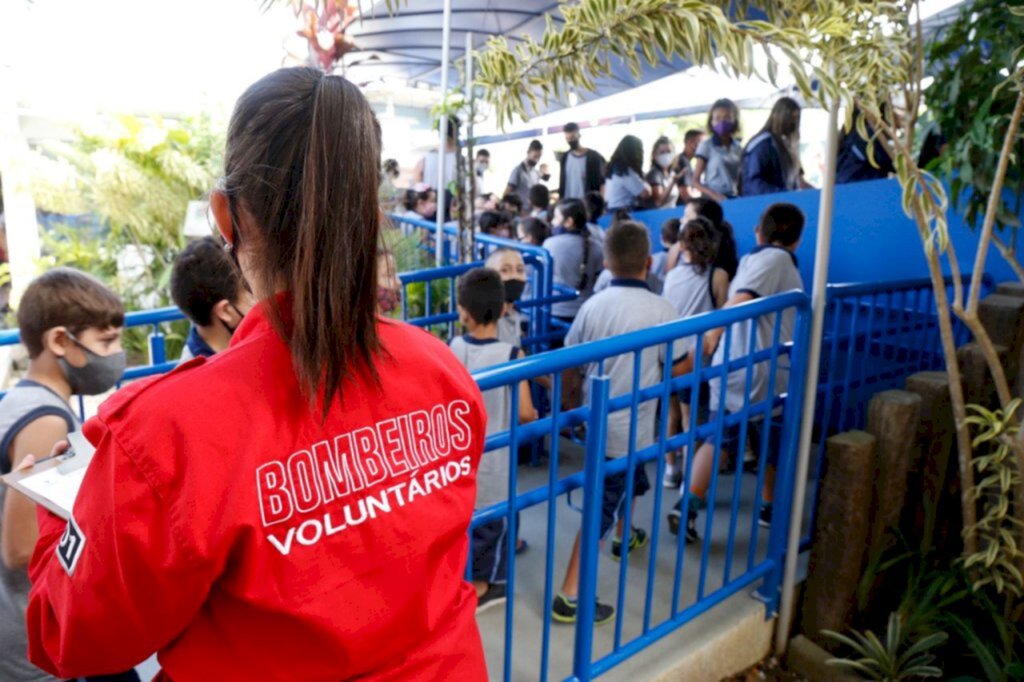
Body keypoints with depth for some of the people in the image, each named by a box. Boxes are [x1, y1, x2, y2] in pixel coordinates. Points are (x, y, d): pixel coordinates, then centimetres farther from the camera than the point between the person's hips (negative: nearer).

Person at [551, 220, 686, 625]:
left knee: (632, 479, 32)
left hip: (595, 419, 6)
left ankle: (623, 538, 56)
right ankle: (570, 596, 3)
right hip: (630, 427, -6)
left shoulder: (593, 305, -5)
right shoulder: (660, 309, -17)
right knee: (602, 508, 0)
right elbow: (678, 366, -10)